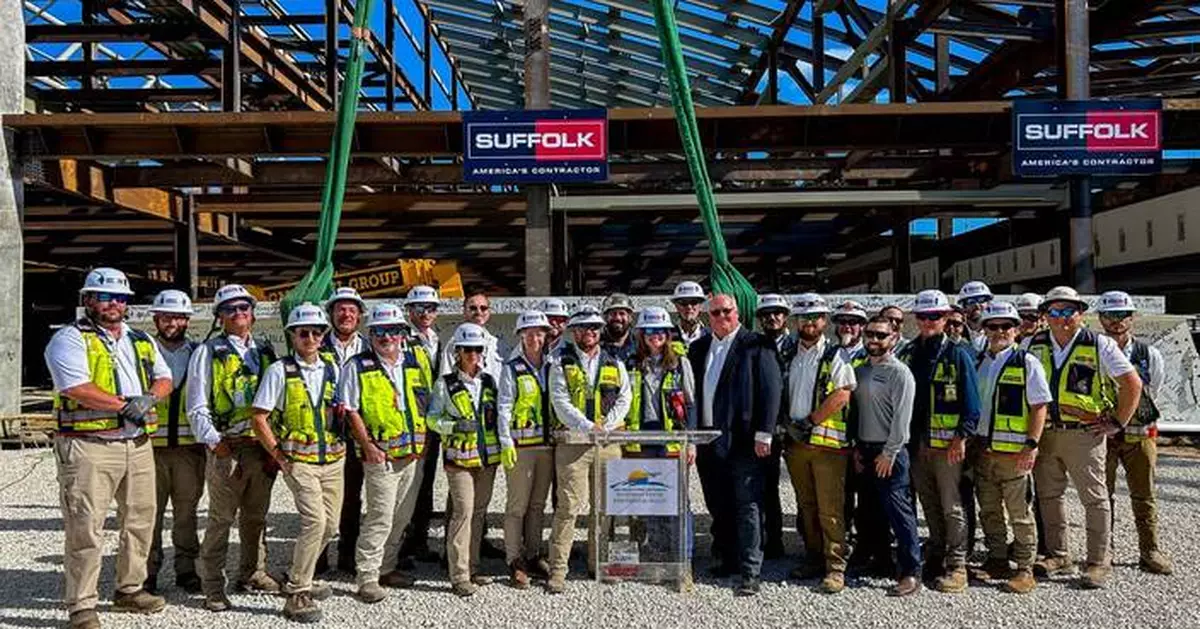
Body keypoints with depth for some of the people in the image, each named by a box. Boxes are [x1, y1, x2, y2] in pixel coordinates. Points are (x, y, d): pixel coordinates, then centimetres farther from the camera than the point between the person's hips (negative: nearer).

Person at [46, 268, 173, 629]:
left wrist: (149, 398, -7)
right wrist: (125, 405, -16)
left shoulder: (141, 341, 17)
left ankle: (130, 589, 27)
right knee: (86, 528, -4)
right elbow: (77, 389, -17)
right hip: (89, 446, -6)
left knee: (140, 519, 12)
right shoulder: (70, 340, -3)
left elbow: (164, 379, 14)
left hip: (138, 444, 7)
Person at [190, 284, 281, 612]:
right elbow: (197, 407, -3)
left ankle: (253, 574, 27)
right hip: (227, 450, -4)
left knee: (256, 517, 14)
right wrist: (216, 443, -12)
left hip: (263, 448, 5)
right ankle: (213, 588, 7)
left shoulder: (266, 351, 13)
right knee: (221, 520, -2)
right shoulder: (208, 352, 0)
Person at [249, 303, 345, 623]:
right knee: (315, 520, -18)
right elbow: (259, 417, -5)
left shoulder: (332, 369, 8)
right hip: (298, 460, -5)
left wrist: (342, 444, 5)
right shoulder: (280, 371, -6)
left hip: (333, 458, 6)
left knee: (330, 525, 11)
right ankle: (296, 596, -7)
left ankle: (299, 577, 34)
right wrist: (279, 456, -7)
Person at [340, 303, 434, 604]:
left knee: (402, 517, 13)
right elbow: (350, 410, -5)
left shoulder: (418, 359, 8)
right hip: (380, 454, -5)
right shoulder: (357, 367, -4)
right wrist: (367, 445, -12)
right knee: (380, 517, -9)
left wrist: (424, 439, 7)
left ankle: (386, 568, 27)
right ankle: (367, 578, 0)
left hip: (414, 453, 5)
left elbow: (428, 401, 15)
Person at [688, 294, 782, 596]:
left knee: (746, 506, -3)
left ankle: (750, 573, 1)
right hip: (708, 441, 6)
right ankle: (725, 559, 28)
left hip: (742, 441, -6)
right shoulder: (698, 349, 13)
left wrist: (763, 434, -14)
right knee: (717, 507, 14)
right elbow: (692, 392, 14)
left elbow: (772, 389, -9)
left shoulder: (756, 345, -3)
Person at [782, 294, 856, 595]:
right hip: (796, 442, 5)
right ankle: (814, 558, 24)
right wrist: (790, 424, 3)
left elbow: (842, 395, -13)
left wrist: (810, 421, -12)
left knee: (830, 509, -6)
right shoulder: (789, 356, 13)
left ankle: (835, 567, 0)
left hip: (828, 443, -5)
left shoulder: (835, 356, -3)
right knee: (806, 507, 13)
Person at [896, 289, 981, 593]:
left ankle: (956, 566, 6)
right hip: (916, 443, 5)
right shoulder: (907, 354, 12)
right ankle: (935, 558, 26)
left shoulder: (958, 355, -3)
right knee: (929, 506, 14)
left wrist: (962, 436, -14)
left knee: (952, 506, -1)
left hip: (948, 444, -5)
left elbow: (971, 400, -6)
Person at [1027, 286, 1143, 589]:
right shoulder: (1035, 345, 6)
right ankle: (1058, 556, 23)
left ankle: (1099, 562, 12)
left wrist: (1117, 422, -5)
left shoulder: (1099, 345, -4)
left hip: (1084, 434, -4)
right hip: (1045, 434, 4)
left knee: (1095, 498, 2)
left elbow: (1133, 383, -3)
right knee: (1049, 496, 11)